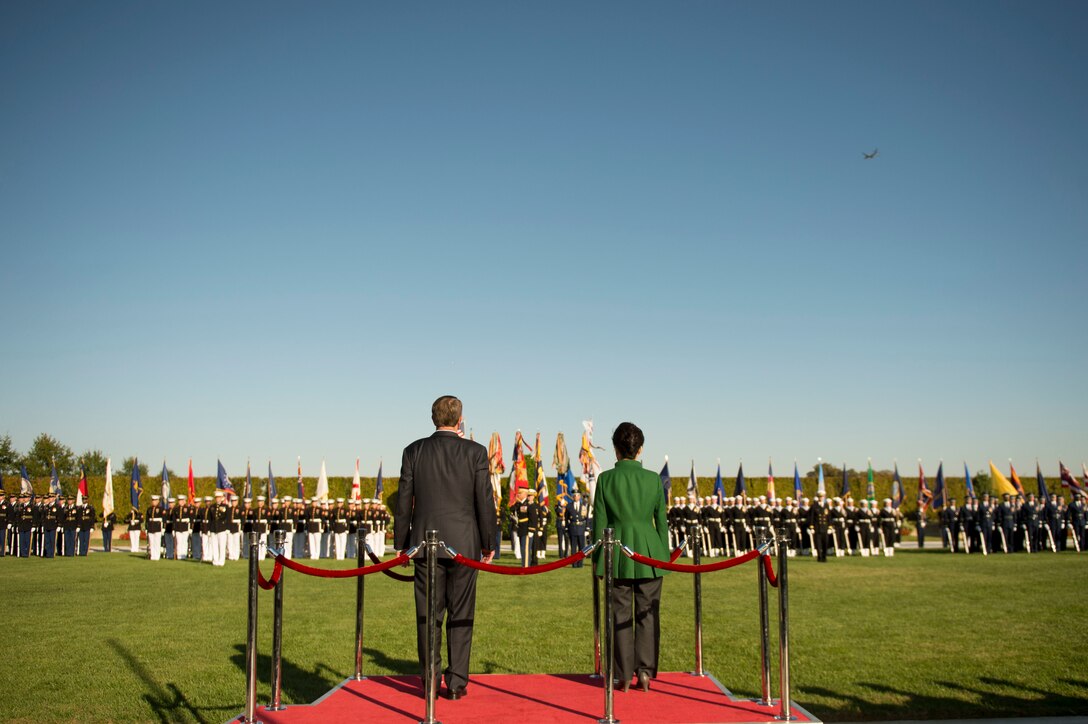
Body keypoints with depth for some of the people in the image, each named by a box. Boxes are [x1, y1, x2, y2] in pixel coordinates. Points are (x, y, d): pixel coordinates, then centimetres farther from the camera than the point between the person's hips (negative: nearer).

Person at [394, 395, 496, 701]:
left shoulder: (413, 451, 1)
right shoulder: (475, 452, -3)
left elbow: (404, 501, 3)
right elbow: (485, 501, -3)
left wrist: (400, 544, 10)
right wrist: (489, 544, 6)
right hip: (464, 544, -1)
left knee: (427, 614, 8)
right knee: (460, 615, 6)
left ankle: (430, 682, 13)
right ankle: (456, 683, 7)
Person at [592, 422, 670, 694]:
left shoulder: (606, 478, -4)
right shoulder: (654, 479, 0)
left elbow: (600, 521, -2)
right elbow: (662, 521, 4)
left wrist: (597, 558, 6)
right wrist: (664, 557, 13)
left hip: (618, 553, -1)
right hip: (649, 552, 1)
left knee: (621, 615, 7)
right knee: (647, 614, 9)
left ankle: (624, 676, 10)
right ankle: (645, 672, 8)